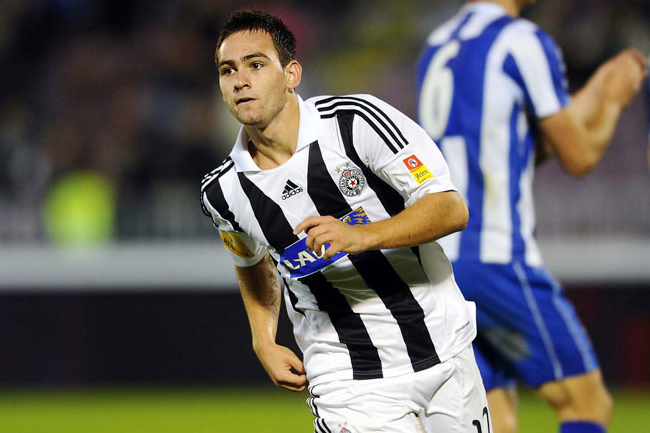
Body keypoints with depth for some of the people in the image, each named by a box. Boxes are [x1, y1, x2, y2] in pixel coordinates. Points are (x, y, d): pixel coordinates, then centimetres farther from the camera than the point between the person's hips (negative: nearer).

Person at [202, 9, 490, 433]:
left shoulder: (356, 120, -15)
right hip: (346, 379, 0)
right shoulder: (223, 192, -4)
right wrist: (264, 342, 6)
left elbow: (452, 210, -16)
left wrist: (360, 237, -29)